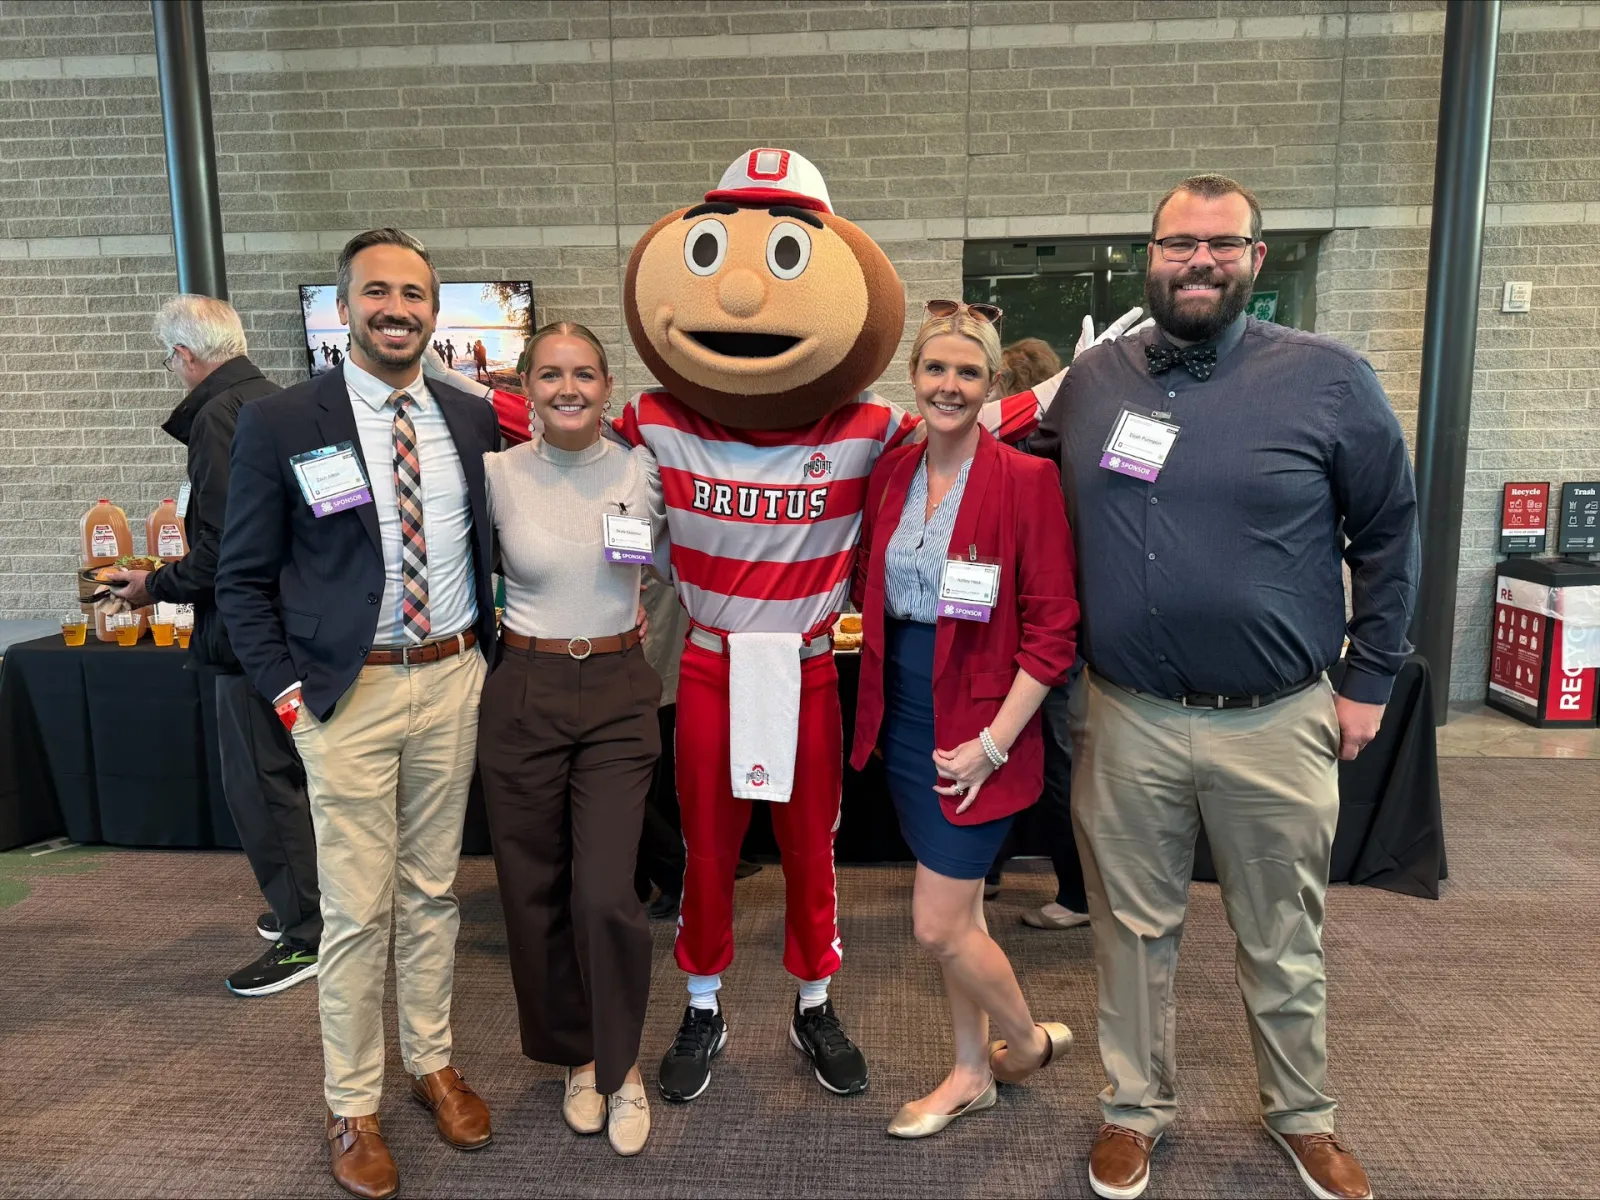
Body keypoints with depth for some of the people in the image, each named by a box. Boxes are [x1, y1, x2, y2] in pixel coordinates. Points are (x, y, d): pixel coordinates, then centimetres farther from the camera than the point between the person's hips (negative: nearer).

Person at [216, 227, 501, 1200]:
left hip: (452, 682, 3)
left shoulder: (474, 419, 5)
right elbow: (244, 579, -1)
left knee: (433, 890, 16)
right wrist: (289, 694, -7)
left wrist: (486, 655, 7)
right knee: (357, 910, 5)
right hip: (349, 692, -3)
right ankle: (353, 1107, 25)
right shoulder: (281, 423, -5)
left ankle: (433, 1062, 35)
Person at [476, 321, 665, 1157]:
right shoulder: (496, 476, -4)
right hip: (523, 696, 1)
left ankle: (620, 1065, 19)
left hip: (619, 696, -1)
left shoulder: (643, 473, -3)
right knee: (535, 892, 10)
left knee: (605, 896, -8)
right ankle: (577, 1056, 34)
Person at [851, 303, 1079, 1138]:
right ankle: (972, 1075, 37)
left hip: (977, 729, -5)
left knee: (938, 927, 0)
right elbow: (868, 589, 14)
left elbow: (1053, 629, -14)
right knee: (957, 909, 18)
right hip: (904, 717, 6)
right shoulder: (888, 473, 4)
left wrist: (993, 741, -15)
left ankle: (1029, 1041, 30)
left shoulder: (1026, 480, -13)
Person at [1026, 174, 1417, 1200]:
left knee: (1284, 942, 16)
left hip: (1276, 723, -1)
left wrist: (1370, 680, 1)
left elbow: (1388, 533, 2)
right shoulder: (1093, 380, 3)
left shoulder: (1328, 377, -4)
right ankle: (1137, 1109, 36)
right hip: (1126, 721, 2)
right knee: (1135, 930, 15)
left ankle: (1303, 1115, 41)